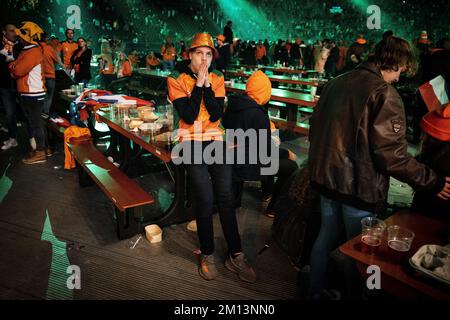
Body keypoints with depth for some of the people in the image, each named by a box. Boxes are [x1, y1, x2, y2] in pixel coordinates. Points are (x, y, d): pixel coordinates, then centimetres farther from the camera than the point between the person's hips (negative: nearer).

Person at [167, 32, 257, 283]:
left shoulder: (217, 78, 9)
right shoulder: (177, 80, 0)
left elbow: (216, 115, -4)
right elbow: (188, 117, -12)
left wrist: (207, 84, -10)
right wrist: (198, 84, -12)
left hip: (216, 140, 3)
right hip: (191, 142, -2)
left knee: (226, 195, -7)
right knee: (205, 198, -13)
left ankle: (236, 255, 5)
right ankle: (207, 255, 7)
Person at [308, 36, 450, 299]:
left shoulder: (335, 83, 6)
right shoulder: (385, 94, -17)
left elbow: (316, 128, 14)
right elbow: (392, 154, -21)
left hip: (326, 177, 7)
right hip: (359, 186, -7)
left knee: (326, 237, 21)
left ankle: (316, 292, 37)